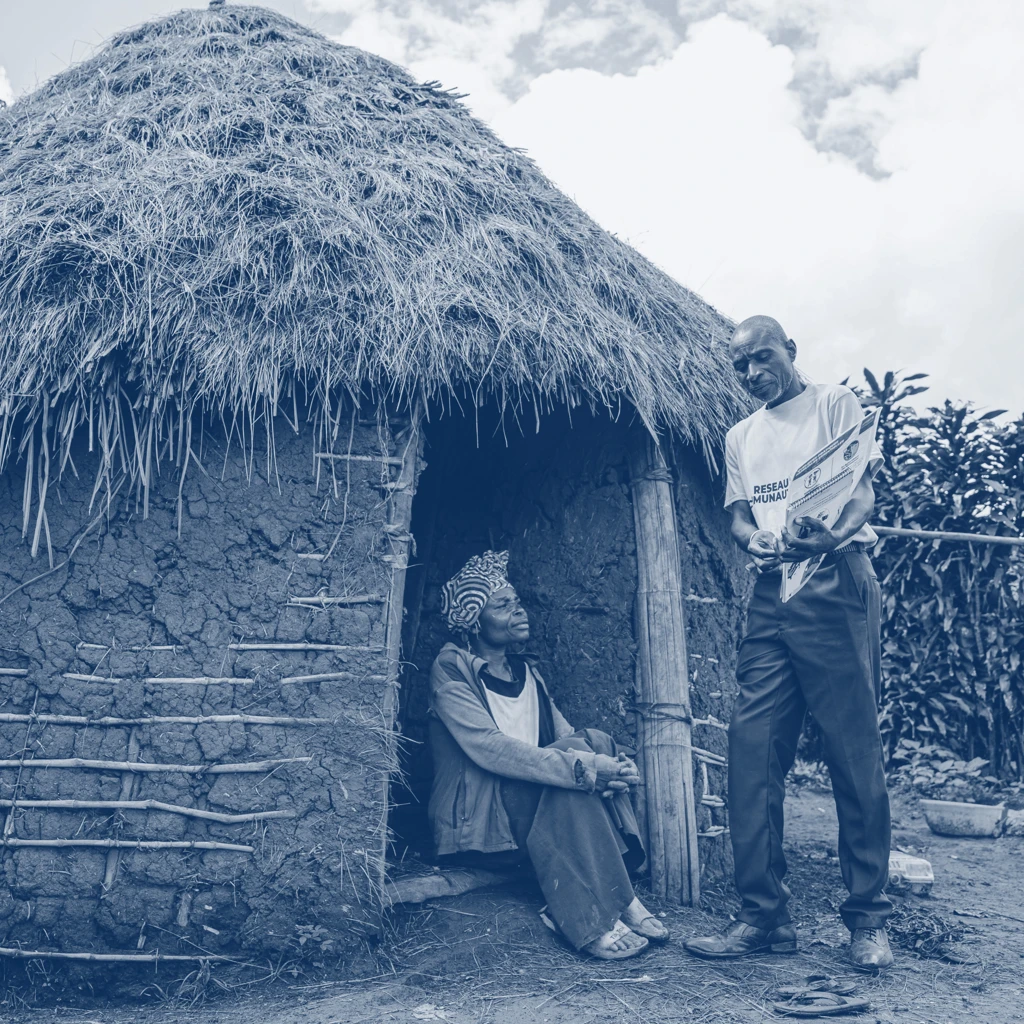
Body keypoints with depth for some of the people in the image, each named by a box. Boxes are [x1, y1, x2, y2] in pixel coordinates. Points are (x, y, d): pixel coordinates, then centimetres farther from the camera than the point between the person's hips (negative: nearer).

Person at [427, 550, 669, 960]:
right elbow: (489, 748, -21)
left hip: (539, 816, 6)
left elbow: (564, 737, 7)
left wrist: (617, 765, -16)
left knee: (597, 745, -18)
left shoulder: (527, 673, 17)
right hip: (476, 821, -6)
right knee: (585, 746, -25)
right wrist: (582, 766, -29)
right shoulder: (451, 669, -6)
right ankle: (592, 923, -27)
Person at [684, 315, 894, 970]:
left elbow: (864, 490, -5)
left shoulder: (834, 403, 5)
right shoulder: (741, 438, 21)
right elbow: (738, 513, 17)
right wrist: (756, 538, -9)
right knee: (753, 750, -2)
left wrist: (831, 534, -28)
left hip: (837, 583, -5)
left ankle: (869, 920, 7)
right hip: (772, 592, 5)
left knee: (855, 750, -4)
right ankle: (764, 916, 6)